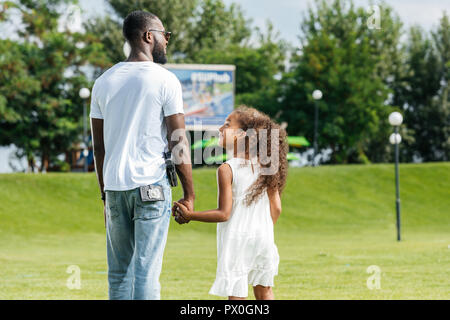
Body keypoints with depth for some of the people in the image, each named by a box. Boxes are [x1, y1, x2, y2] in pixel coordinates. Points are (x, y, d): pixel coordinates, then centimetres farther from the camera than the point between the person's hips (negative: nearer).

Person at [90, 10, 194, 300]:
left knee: (118, 273, 11)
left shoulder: (104, 82, 10)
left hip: (114, 186, 5)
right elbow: (179, 143, -7)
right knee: (147, 271, -5)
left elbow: (99, 146, 13)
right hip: (152, 185, -5)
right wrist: (189, 194, -1)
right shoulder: (165, 80, -5)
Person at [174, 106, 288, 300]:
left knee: (236, 293, -2)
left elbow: (224, 213, -16)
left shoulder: (226, 169, -14)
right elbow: (276, 208, 4)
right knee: (264, 290, 19)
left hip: (235, 240, -6)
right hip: (262, 237, 6)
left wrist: (189, 215, -9)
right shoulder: (265, 167, 2)